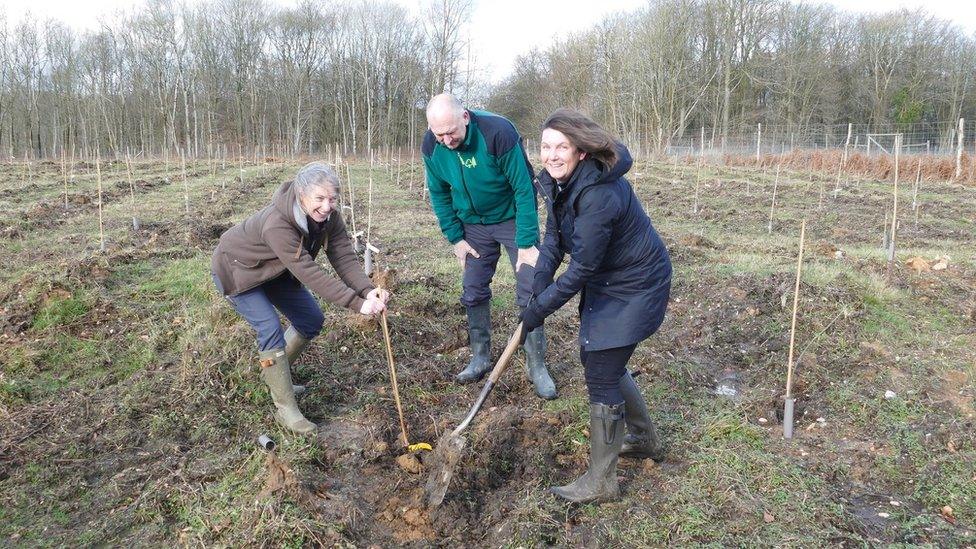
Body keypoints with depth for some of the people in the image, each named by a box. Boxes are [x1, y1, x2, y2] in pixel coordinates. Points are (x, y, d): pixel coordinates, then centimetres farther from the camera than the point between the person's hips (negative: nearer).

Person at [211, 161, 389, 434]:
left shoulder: (328, 218, -21)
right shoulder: (276, 224, -42)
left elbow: (345, 258, -27)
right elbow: (310, 273, -45)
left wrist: (367, 291, -46)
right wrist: (357, 304, -48)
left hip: (275, 270, 8)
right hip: (238, 269, -7)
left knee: (312, 320, 6)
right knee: (271, 330, -19)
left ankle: (274, 374, 27)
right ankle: (285, 408, -8)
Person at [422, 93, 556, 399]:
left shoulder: (498, 132, -31)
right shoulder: (431, 146, -15)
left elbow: (524, 188, -26)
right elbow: (439, 194, 0)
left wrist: (527, 244, -25)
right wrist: (455, 238, -3)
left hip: (513, 218, -4)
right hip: (473, 224, 4)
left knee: (530, 292, -6)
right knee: (473, 293, 8)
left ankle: (537, 366, 6)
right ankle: (480, 358, 24)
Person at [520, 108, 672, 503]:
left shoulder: (598, 193, -32)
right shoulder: (557, 181, -4)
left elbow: (581, 268, -29)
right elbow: (553, 238, 0)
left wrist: (539, 309, -22)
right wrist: (539, 284, -14)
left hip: (635, 288, -9)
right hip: (604, 282, 9)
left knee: (601, 374, -5)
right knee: (599, 360, 19)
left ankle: (600, 482, 11)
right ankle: (645, 440, 42)